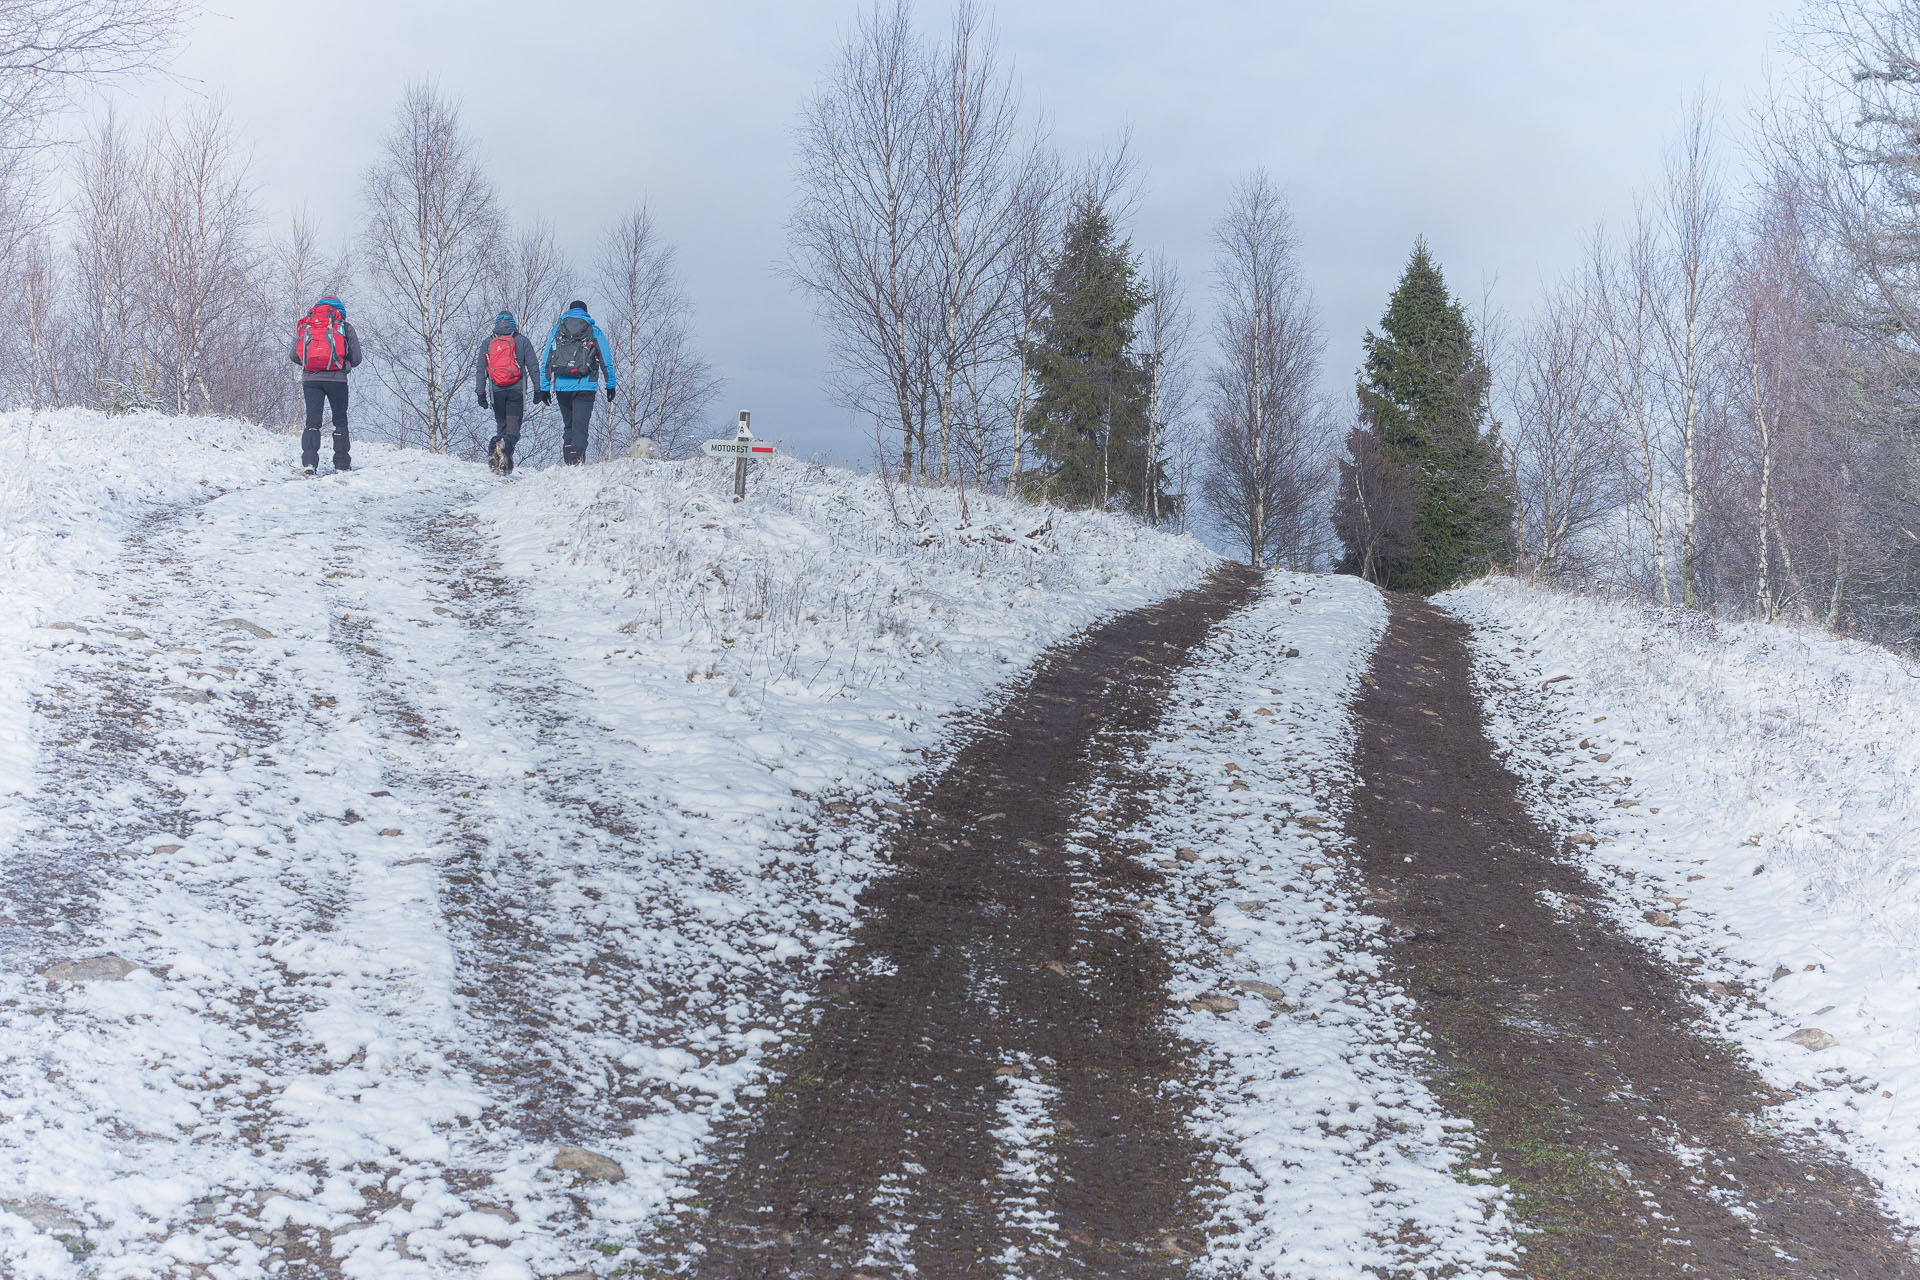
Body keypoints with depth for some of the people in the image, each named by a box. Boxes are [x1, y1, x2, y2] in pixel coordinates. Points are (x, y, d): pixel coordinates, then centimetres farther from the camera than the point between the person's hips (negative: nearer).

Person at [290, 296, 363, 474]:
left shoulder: (303, 325, 12)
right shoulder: (344, 327, 6)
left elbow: (294, 356, 12)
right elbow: (356, 359, 4)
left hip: (310, 379, 1)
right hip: (336, 378, -1)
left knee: (312, 420, 5)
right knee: (340, 421, 12)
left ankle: (309, 462, -11)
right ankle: (342, 464, 11)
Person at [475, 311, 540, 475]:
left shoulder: (487, 343, 13)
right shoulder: (522, 341, 7)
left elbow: (480, 369, 9)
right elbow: (533, 366, 4)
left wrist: (480, 393, 9)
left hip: (497, 391, 2)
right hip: (516, 391, -2)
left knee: (501, 425, 15)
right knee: (513, 426, -8)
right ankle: (506, 444, -36)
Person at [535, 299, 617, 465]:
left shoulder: (556, 329, 12)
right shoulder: (594, 331, 8)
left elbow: (545, 361, 10)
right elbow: (607, 361, 8)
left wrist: (543, 388, 12)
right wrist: (611, 386, 16)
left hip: (561, 387, 2)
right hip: (585, 387, -2)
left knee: (568, 426, 17)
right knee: (580, 427, -4)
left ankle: (568, 461, 8)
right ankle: (577, 461, -21)